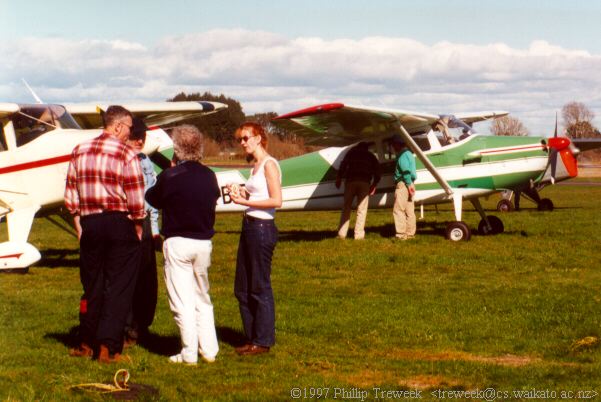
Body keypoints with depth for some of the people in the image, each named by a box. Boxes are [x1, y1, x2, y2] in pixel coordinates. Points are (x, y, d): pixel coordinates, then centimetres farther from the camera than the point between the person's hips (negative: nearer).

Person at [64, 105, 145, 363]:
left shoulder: (79, 151, 7)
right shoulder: (126, 155, -9)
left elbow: (71, 195, 9)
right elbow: (136, 199, -11)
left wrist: (79, 225, 15)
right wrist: (138, 227, 2)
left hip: (90, 224, 5)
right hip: (120, 225, -5)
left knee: (91, 286, 16)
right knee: (118, 288, 1)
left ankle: (87, 344, 22)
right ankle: (109, 348, -1)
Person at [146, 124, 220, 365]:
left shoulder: (170, 177, -12)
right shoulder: (209, 176, 0)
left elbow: (152, 199, 3)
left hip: (177, 243, -5)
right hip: (204, 243, 5)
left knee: (182, 301, 0)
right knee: (202, 299, 17)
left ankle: (189, 353, 0)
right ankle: (209, 350, 16)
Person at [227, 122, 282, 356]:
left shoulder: (269, 164, -10)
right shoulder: (255, 166, 16)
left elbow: (276, 201, -17)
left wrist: (245, 201, -17)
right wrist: (240, 195, 3)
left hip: (262, 228, -9)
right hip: (249, 226, 9)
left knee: (260, 287, -3)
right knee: (242, 288, 11)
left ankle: (263, 341, 5)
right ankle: (252, 338, 20)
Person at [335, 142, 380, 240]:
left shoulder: (351, 152, 18)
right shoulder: (371, 156, 20)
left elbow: (343, 165, 5)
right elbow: (377, 170, 10)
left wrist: (338, 179, 5)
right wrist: (374, 185, 14)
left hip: (351, 181, 0)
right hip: (364, 182, 0)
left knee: (346, 208, 5)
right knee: (361, 210, 2)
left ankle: (342, 233, 0)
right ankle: (359, 234, -5)